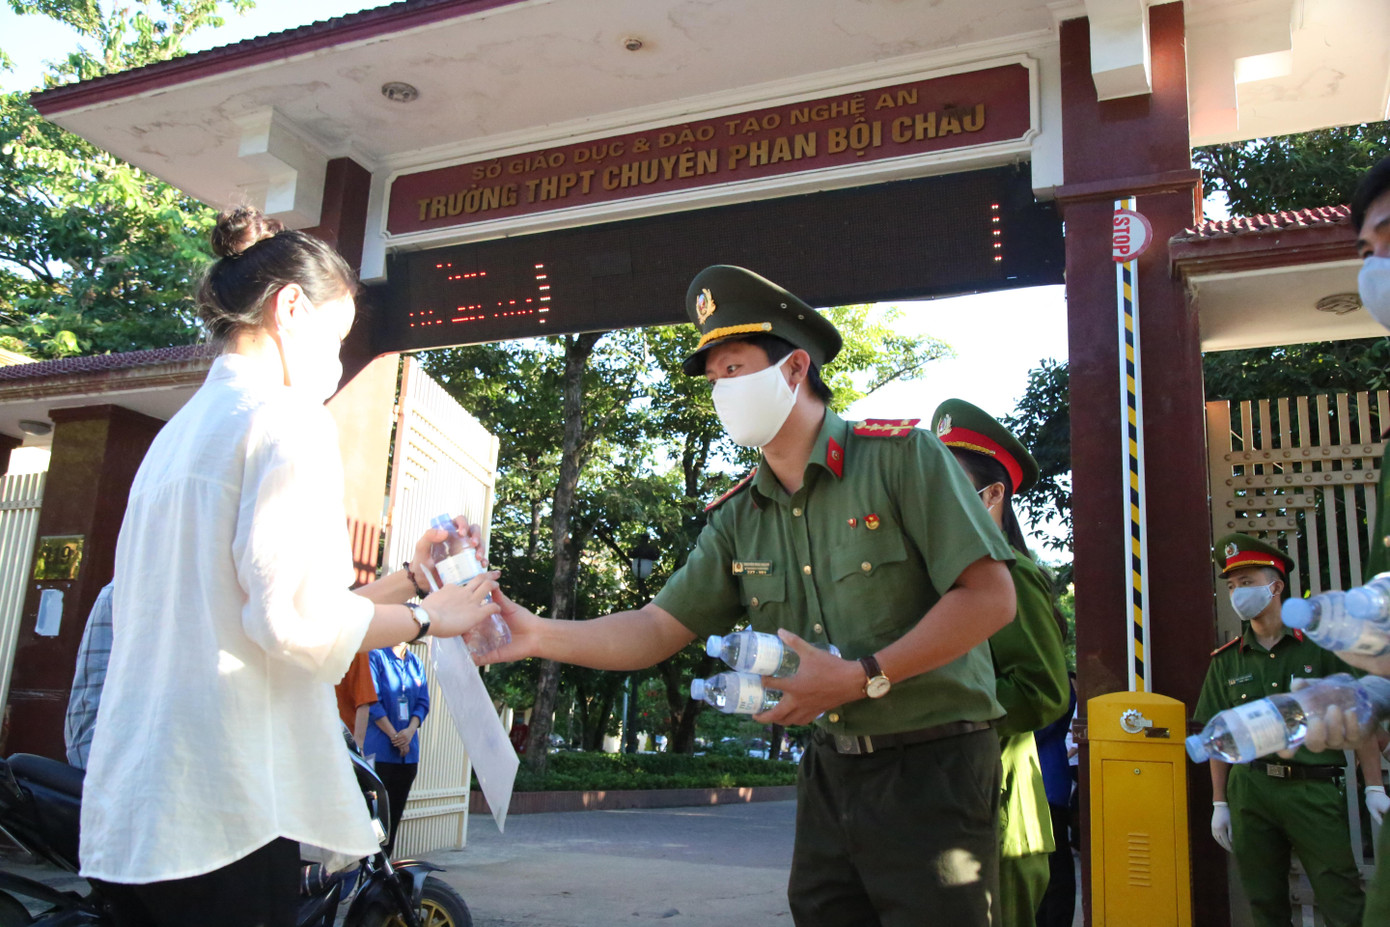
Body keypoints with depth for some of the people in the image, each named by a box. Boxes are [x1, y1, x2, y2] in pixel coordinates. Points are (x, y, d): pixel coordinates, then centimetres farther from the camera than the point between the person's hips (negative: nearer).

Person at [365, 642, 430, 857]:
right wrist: (394, 735, -12)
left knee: (396, 811, 9)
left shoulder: (416, 663, 13)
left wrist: (410, 731, -9)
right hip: (380, 749, -6)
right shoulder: (376, 656, -4)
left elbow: (423, 702, 8)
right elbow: (372, 702, -10)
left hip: (409, 750, 6)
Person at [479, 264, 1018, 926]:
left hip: (931, 767, -5)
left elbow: (990, 598, -15)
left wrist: (862, 677, -19)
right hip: (831, 770, 5)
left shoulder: (901, 456, -10)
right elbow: (657, 629, 3)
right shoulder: (737, 519, 7)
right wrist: (541, 636, -11)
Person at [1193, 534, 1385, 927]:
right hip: (1250, 792, 3)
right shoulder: (1226, 661, 8)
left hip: (1313, 788, -2)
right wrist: (1219, 804, 8)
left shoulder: (1320, 644, 2)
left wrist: (1375, 789, -4)